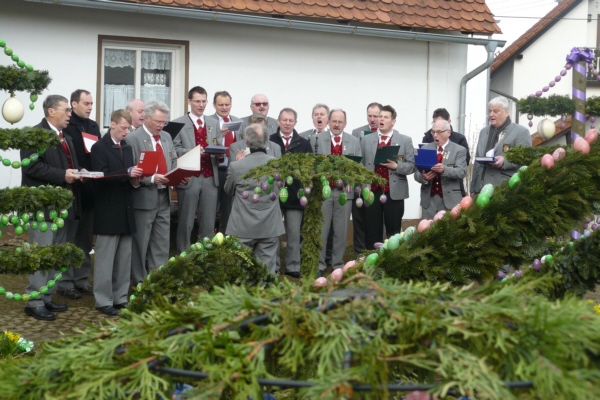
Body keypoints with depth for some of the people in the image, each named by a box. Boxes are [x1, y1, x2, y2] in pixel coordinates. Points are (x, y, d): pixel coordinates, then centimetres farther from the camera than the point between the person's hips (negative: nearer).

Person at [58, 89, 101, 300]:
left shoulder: (93, 126, 13)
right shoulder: (64, 125, -10)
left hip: (90, 190, 7)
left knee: (86, 239, 13)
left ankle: (82, 279, 22)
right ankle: (65, 282, 10)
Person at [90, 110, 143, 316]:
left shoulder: (127, 148, 15)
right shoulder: (99, 147, -7)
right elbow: (101, 177, -17)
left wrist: (135, 179, -3)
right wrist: (127, 173, -24)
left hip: (126, 210, 7)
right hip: (108, 212, -7)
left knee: (124, 258, 9)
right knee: (106, 258, -2)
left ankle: (120, 297, 18)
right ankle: (103, 300, 5)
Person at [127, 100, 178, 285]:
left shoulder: (167, 137, 12)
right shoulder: (133, 138, -11)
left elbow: (173, 162, 18)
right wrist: (151, 179, -24)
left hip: (164, 196, 7)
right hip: (144, 197, -7)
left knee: (162, 242, 12)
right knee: (140, 243, 5)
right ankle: (139, 282, 17)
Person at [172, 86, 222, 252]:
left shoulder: (214, 123, 16)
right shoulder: (179, 123, 1)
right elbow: (175, 150, -5)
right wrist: (192, 152, -19)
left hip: (210, 177, 4)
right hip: (189, 177, -4)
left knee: (209, 222, 6)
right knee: (186, 222, 3)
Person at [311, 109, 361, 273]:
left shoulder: (354, 142, 9)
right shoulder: (316, 140, 5)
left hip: (345, 191, 1)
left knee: (341, 230, 6)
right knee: (321, 229, 1)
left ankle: (338, 263, 16)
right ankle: (319, 263, 10)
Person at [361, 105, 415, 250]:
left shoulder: (405, 140, 5)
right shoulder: (366, 140, 11)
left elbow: (411, 166, 1)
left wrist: (396, 166, -16)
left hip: (394, 193, -2)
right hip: (372, 192, 2)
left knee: (393, 232, 3)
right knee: (372, 232, 4)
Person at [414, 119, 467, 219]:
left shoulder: (459, 150, 2)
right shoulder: (425, 149, 10)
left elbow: (462, 172, -11)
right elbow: (417, 173, 7)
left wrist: (444, 169, -29)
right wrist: (423, 177, -17)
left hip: (450, 199, -2)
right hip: (428, 199, 3)